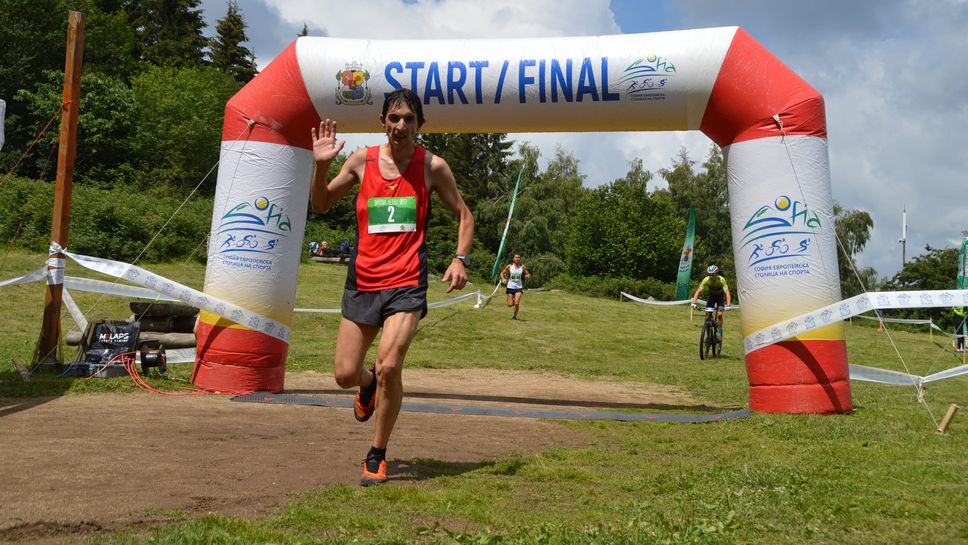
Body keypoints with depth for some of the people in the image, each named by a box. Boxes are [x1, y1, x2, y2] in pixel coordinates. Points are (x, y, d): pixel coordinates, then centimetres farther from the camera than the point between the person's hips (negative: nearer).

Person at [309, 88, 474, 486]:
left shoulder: (433, 167, 1)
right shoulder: (362, 160, 5)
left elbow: (463, 215, 11)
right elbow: (321, 205, 13)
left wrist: (460, 258, -5)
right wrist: (321, 165, -5)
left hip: (406, 284, -3)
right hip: (363, 280, 3)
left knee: (389, 366, -19)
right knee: (345, 374, 4)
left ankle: (378, 455, 2)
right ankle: (369, 384, 43)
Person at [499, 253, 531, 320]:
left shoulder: (522, 267, 0)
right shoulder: (509, 266, -2)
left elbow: (528, 274, 11)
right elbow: (502, 273, 7)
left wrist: (527, 276, -13)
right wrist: (503, 279, -11)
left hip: (519, 287, 0)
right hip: (510, 287, 0)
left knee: (516, 303, -13)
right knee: (510, 304, 0)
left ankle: (515, 316, 11)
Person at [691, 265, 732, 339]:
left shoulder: (721, 280, -32)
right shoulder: (706, 280, -28)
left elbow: (727, 292, -38)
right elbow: (698, 291, -29)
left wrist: (728, 304, -52)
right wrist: (694, 302, -43)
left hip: (720, 296, -2)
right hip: (711, 295, 2)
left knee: (719, 314, -19)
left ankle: (719, 331, 1)